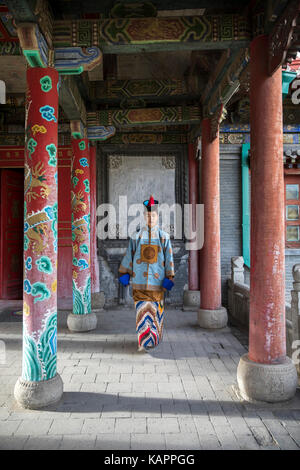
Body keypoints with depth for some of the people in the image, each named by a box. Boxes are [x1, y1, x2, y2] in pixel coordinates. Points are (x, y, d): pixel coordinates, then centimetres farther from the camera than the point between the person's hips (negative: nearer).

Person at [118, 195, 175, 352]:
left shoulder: (164, 237, 4)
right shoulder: (137, 237, 6)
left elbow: (169, 258, 2)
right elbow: (129, 255, 10)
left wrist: (169, 277, -4)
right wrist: (124, 273, 7)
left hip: (157, 280, 0)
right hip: (140, 280, 0)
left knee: (156, 309, 7)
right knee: (142, 310, -3)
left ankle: (155, 337, 24)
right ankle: (144, 342, 3)